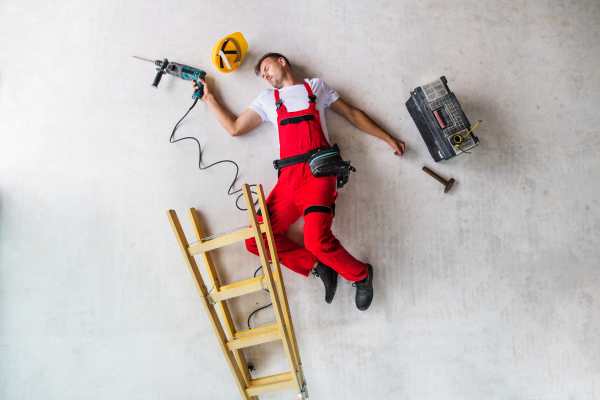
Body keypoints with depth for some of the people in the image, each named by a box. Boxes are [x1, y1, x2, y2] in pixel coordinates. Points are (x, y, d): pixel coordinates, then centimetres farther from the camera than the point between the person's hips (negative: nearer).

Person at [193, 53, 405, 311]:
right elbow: (235, 128, 23)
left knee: (317, 239, -26)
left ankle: (361, 275, 2)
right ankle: (319, 267, 1)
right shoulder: (268, 99, 28)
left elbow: (352, 114, 23)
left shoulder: (315, 86, 24)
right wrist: (208, 97, 26)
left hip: (317, 171, -4)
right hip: (288, 176, 4)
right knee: (256, 240, -10)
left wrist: (388, 138, 19)